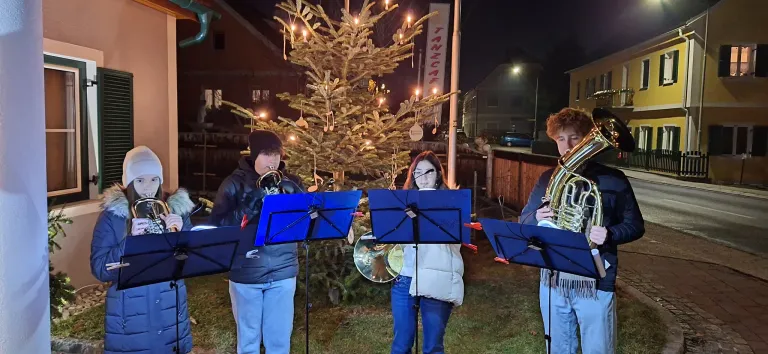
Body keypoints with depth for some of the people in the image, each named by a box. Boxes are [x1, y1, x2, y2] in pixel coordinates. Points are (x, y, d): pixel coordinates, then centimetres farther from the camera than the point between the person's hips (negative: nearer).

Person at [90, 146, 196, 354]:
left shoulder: (177, 209, 0)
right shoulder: (112, 215, -6)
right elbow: (100, 270, -12)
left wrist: (181, 232, -15)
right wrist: (131, 240, -24)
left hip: (171, 310, 3)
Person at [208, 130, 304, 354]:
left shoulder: (290, 183, 4)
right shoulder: (235, 183, -4)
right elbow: (217, 225, -12)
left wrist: (288, 195, -16)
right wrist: (254, 201, -22)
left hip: (283, 272, 2)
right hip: (246, 274, -2)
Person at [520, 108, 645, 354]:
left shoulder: (612, 179, -5)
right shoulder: (548, 179, 5)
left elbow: (635, 226, -2)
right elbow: (523, 220, 9)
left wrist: (609, 234, -23)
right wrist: (537, 218, -14)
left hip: (594, 282, -3)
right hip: (553, 280, 4)